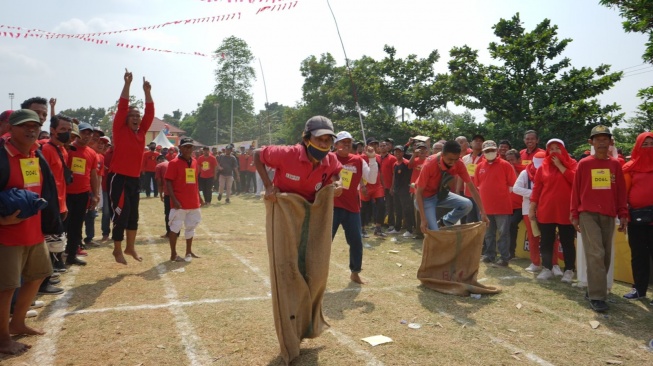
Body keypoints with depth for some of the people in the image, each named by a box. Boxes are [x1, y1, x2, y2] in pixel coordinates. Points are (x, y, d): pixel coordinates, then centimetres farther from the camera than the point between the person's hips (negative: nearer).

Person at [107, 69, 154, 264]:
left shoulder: (141, 131, 10)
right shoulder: (120, 130, -4)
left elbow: (150, 112, 5)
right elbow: (122, 107, -12)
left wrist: (147, 91, -3)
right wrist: (127, 84, -14)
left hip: (135, 178, 6)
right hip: (119, 177, -6)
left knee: (133, 215, 13)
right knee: (121, 214, -4)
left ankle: (130, 247, 26)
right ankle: (118, 250, 10)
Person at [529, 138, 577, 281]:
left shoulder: (571, 164, 2)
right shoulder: (543, 167, 8)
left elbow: (575, 180, -17)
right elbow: (536, 188, 6)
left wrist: (560, 165, -12)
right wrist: (532, 208, 4)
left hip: (565, 211, -2)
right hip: (546, 210, 3)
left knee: (567, 242, 5)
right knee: (546, 241, 7)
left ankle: (569, 270, 14)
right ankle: (547, 269, 18)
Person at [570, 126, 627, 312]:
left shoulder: (615, 164, 7)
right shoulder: (583, 164, 0)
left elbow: (621, 191, 9)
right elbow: (576, 190, 2)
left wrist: (623, 214, 6)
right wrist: (574, 215, 0)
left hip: (608, 215, 3)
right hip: (588, 214, -3)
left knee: (606, 255, 7)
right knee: (596, 254, -10)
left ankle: (596, 289, 22)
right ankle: (597, 296, -7)